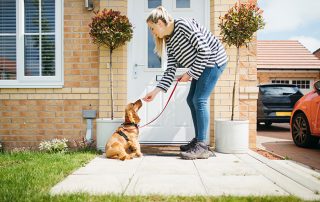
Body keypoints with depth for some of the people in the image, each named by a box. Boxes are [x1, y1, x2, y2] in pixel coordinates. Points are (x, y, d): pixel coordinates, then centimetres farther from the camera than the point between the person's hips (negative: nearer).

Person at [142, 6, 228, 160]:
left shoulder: (182, 24, -18)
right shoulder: (169, 42, 7)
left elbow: (204, 50, -23)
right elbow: (170, 70, 2)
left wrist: (190, 73, -18)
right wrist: (155, 91, -5)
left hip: (213, 59, -9)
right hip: (201, 65, 9)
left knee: (199, 100, -14)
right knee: (191, 100, 8)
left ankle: (202, 147, -10)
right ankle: (198, 140, 18)